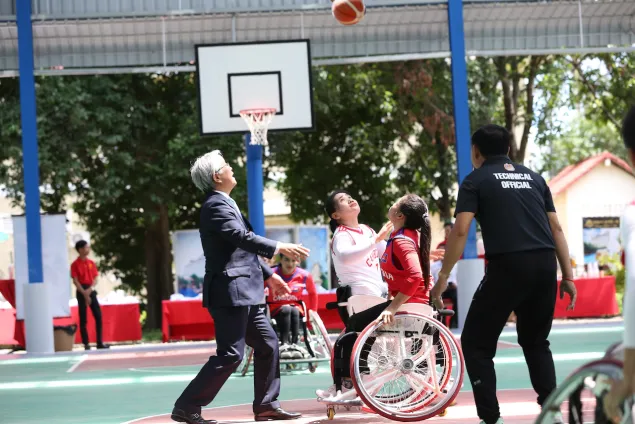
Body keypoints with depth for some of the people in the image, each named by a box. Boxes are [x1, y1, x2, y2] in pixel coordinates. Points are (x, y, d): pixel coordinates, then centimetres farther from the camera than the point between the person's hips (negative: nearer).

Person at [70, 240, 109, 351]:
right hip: (81, 292, -5)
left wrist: (90, 289, -11)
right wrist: (85, 294, -17)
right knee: (83, 319, -3)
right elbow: (75, 281, -10)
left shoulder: (91, 263, 11)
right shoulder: (75, 264, -5)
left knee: (98, 316, 0)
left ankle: (100, 343, 4)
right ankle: (86, 344, 0)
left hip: (91, 291, 5)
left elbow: (95, 279, 7)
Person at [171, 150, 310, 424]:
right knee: (230, 354, -10)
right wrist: (279, 248, -24)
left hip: (244, 293, 10)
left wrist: (268, 275, 22)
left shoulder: (225, 204, 19)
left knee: (267, 344, 12)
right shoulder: (216, 205, -13)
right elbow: (243, 238, -25)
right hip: (230, 292, -10)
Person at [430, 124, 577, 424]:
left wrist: (443, 278, -4)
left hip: (508, 266, -5)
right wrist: (567, 276, 17)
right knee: (536, 343, 23)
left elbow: (460, 231, -5)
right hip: (544, 266, 5)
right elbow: (556, 227, 16)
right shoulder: (533, 177, 21)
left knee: (475, 343, 7)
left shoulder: (476, 180, 7)